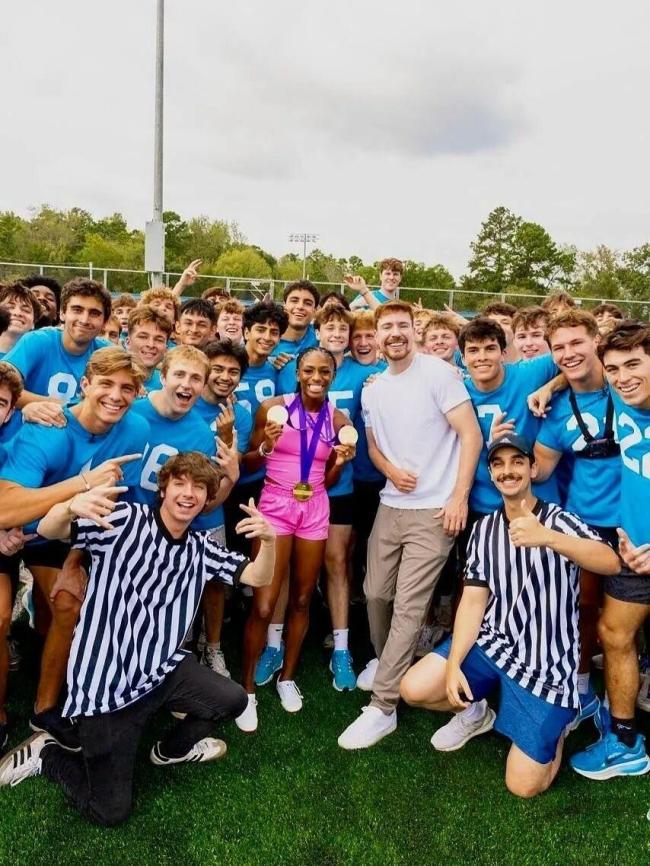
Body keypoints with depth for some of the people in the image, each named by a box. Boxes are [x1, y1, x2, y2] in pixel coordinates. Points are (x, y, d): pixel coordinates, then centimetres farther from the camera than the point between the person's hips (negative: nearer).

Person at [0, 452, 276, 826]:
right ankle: (44, 754, 25)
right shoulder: (126, 521, -14)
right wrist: (71, 507, -48)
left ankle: (173, 749, 22)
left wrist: (269, 540, -23)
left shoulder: (201, 548, 5)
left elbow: (257, 577, -1)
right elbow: (48, 531, -23)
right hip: (107, 683, -6)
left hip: (162, 667, 6)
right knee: (111, 811, -3)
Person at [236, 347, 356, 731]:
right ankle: (247, 689, 14)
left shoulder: (339, 419, 3)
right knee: (263, 605, -5)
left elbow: (327, 482, 10)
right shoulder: (273, 407, -7)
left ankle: (287, 677, 32)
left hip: (315, 509, 3)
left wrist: (340, 462, -9)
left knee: (302, 599, 12)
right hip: (275, 505, -3)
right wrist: (266, 445, -21)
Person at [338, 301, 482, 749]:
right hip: (391, 505, 6)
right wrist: (391, 471, -4)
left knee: (408, 607, -5)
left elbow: (471, 435, -12)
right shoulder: (372, 388, 10)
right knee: (376, 594, 13)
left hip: (434, 510, -6)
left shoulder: (438, 373, -9)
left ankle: (383, 707, 3)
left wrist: (459, 498, -17)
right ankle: (386, 660, 41)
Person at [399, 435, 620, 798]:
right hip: (491, 642, 4)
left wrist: (547, 538, -49)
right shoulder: (484, 528, 2)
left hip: (545, 661, -4)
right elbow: (473, 601, 0)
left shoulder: (559, 520, -12)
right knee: (413, 689, -14)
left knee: (524, 786, -6)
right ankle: (475, 712, 19)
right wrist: (453, 664, -12)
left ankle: (554, 722, 27)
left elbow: (611, 563, -32)